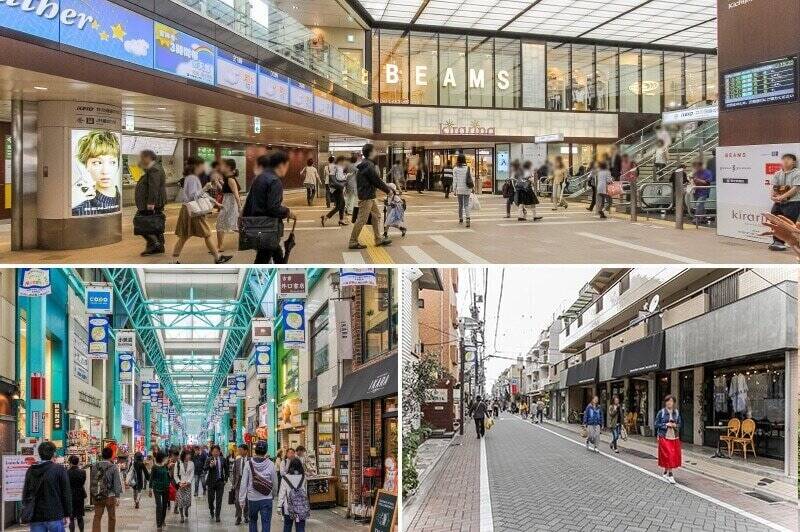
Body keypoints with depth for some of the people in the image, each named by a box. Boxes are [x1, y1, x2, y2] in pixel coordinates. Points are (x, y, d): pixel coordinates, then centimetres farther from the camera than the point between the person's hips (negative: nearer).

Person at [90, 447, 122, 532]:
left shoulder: (95, 466, 2)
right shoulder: (114, 467, -9)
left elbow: (92, 482, 8)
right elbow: (117, 483, -10)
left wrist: (93, 494, 16)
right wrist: (117, 496, -6)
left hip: (97, 496, 3)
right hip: (110, 496, -3)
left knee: (97, 517, 4)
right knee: (112, 517, 12)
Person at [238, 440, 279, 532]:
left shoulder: (249, 464, -7)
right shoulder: (270, 464, -8)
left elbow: (243, 483, -5)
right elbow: (275, 482, 0)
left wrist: (242, 499, 3)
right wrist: (274, 494, 19)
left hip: (252, 498, 1)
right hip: (267, 499, -1)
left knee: (253, 521, 21)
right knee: (266, 524, 2)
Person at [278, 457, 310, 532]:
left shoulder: (286, 478, -8)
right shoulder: (303, 478, -2)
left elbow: (282, 493, -7)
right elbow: (305, 492, 6)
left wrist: (279, 506, -2)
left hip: (288, 508, -1)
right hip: (301, 508, 1)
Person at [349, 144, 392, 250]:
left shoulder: (365, 164, 13)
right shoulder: (369, 166, -19)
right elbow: (377, 181, -16)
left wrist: (386, 187, 18)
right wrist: (388, 190, -3)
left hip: (370, 196, 11)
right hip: (366, 197, -11)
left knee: (376, 216, 16)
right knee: (362, 219, -5)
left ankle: (379, 239, 21)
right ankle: (353, 242, 1)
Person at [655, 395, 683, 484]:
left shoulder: (676, 412, 7)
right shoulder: (661, 412, -3)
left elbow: (680, 423, 14)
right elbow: (656, 424, -2)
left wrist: (675, 425, -8)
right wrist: (666, 425, -14)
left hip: (674, 437, 4)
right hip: (664, 437, -4)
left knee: (674, 456, 5)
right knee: (668, 455, -10)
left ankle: (666, 473, 23)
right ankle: (670, 475, -7)